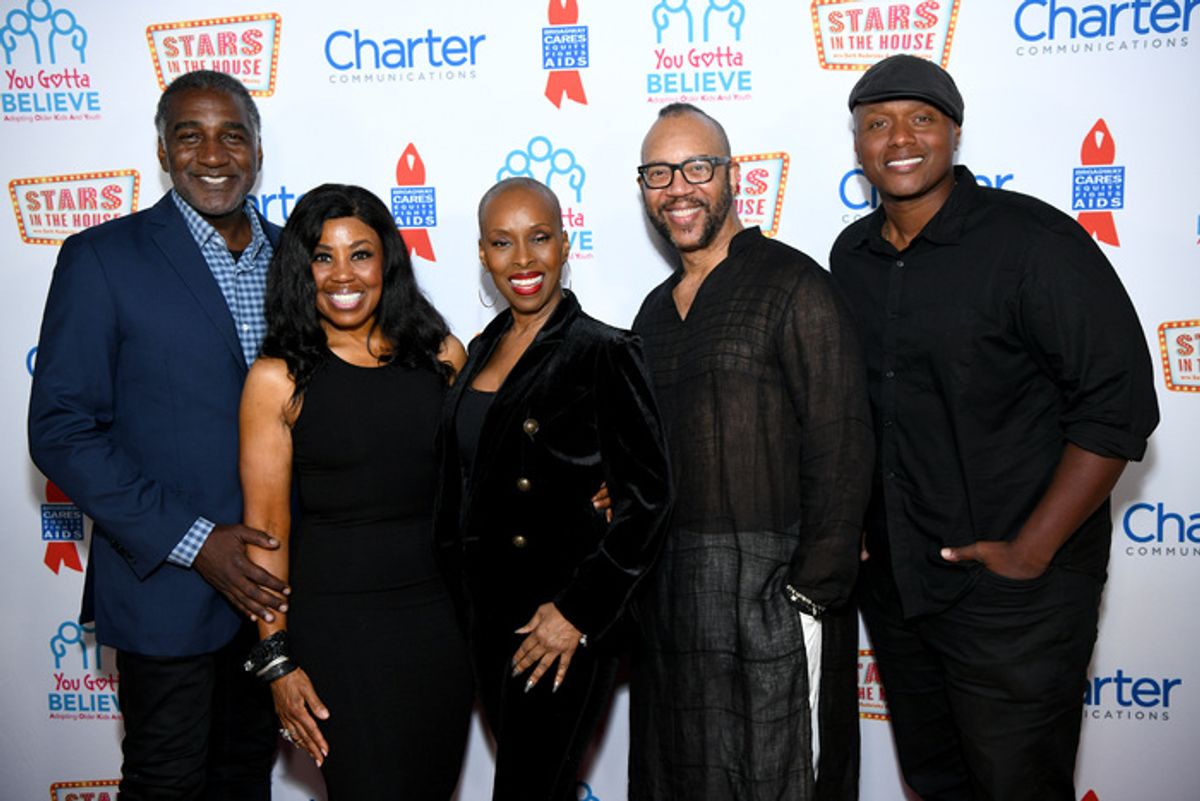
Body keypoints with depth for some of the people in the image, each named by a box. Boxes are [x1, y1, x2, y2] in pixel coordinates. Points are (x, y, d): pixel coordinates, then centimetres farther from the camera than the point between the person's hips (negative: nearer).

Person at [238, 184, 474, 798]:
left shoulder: (443, 355, 3)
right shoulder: (279, 379, -6)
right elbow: (266, 527, -5)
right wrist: (276, 660, -7)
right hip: (336, 619, -3)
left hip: (440, 612, 4)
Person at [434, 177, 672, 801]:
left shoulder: (602, 352, -13)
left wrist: (579, 613, -17)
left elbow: (646, 495, -16)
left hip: (560, 631, -7)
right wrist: (459, 584, 5)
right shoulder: (483, 350, 8)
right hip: (486, 619, 7)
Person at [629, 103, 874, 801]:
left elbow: (841, 452, -14)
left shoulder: (795, 287, -9)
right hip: (669, 600, 7)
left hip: (770, 591, -7)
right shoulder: (657, 311, 14)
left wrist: (811, 595, -17)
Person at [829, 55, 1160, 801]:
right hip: (893, 583, 6)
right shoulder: (851, 255, 5)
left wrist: (1031, 552, -18)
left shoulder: (1033, 242, -14)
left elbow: (1118, 404, -17)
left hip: (1014, 592, -6)